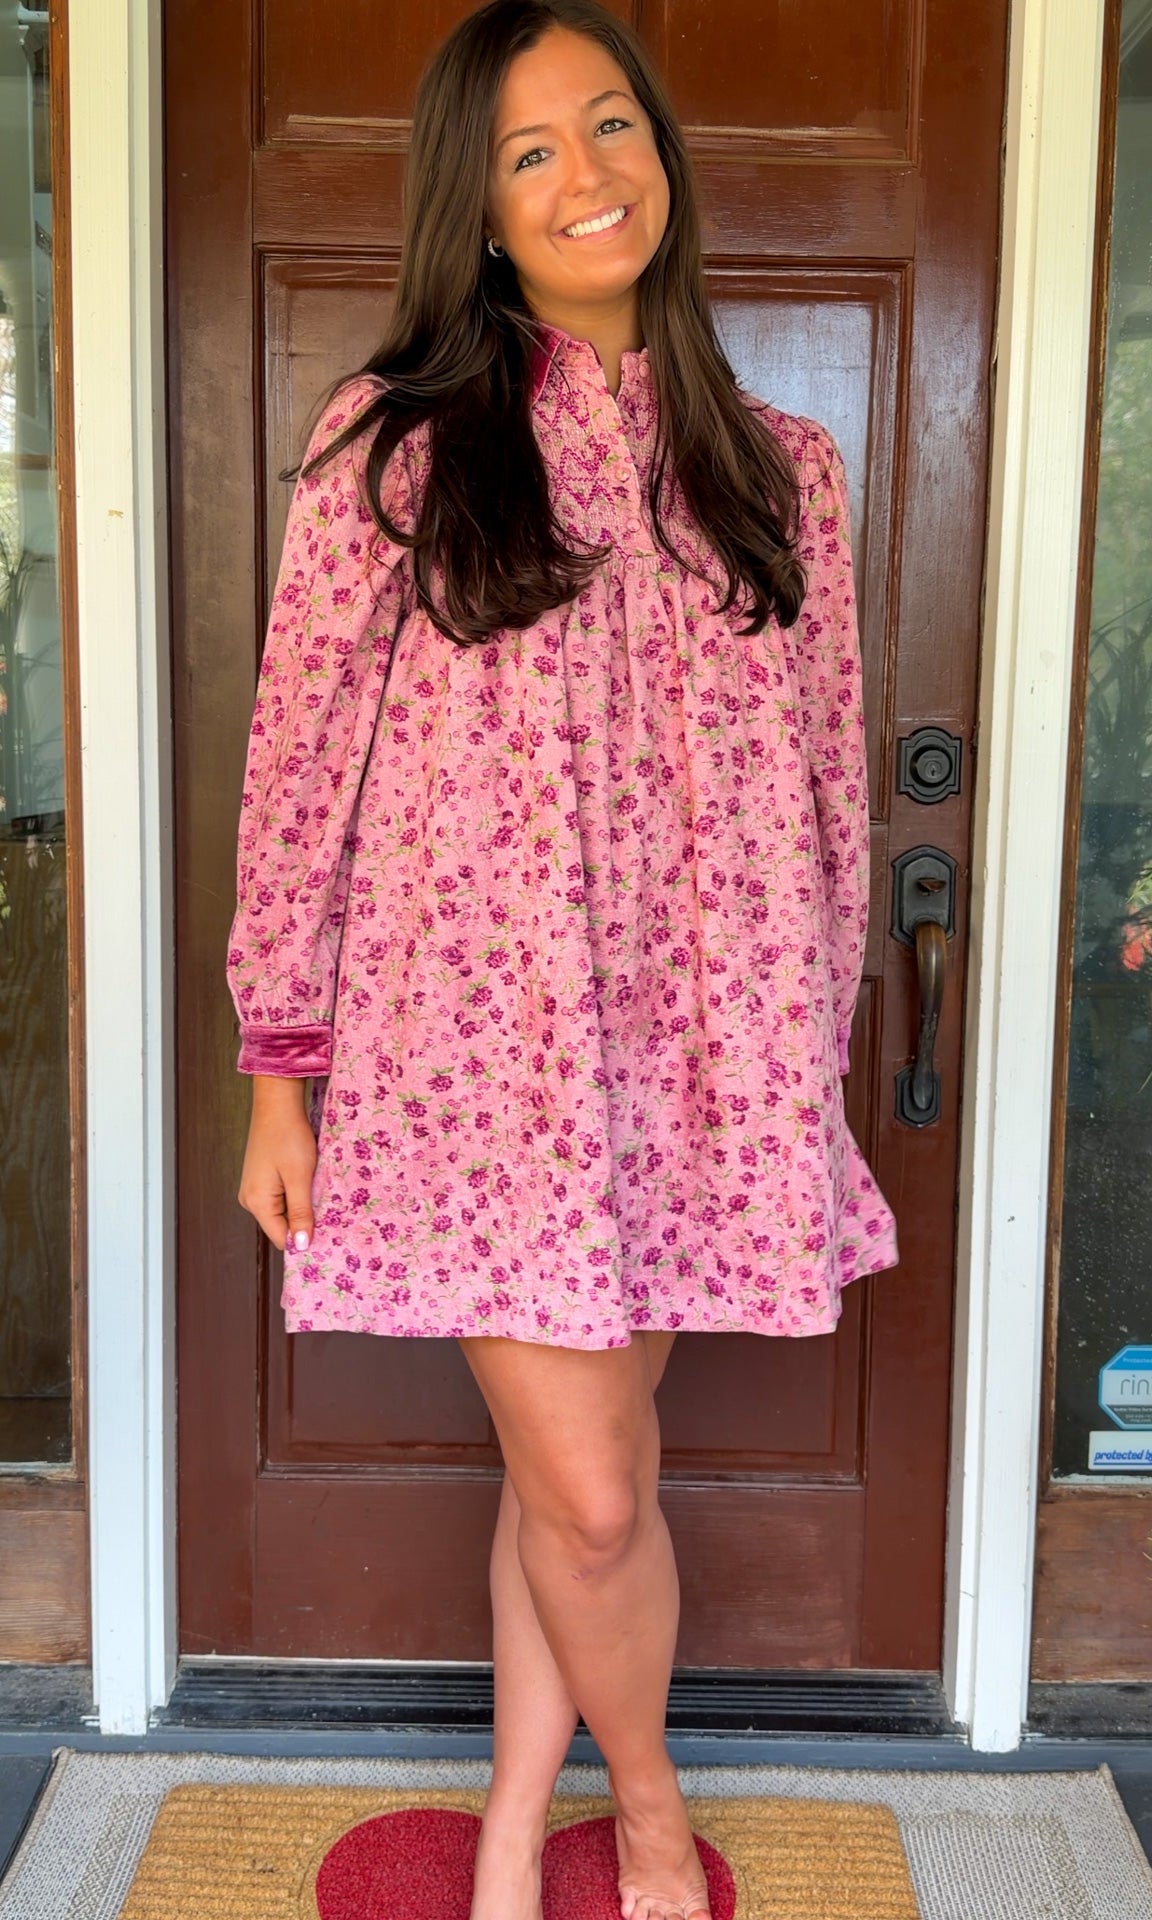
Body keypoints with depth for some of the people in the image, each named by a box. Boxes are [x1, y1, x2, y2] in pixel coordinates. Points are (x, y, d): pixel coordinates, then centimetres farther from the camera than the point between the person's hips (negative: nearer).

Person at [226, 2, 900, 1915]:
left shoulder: (777, 465, 8)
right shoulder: (392, 444, -1)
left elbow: (826, 788, 10)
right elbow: (300, 763, -1)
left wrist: (813, 1056, 10)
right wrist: (282, 1065, -1)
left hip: (694, 1049, 3)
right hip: (476, 1037, -2)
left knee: (566, 1472, 12)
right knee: (592, 1497, -1)